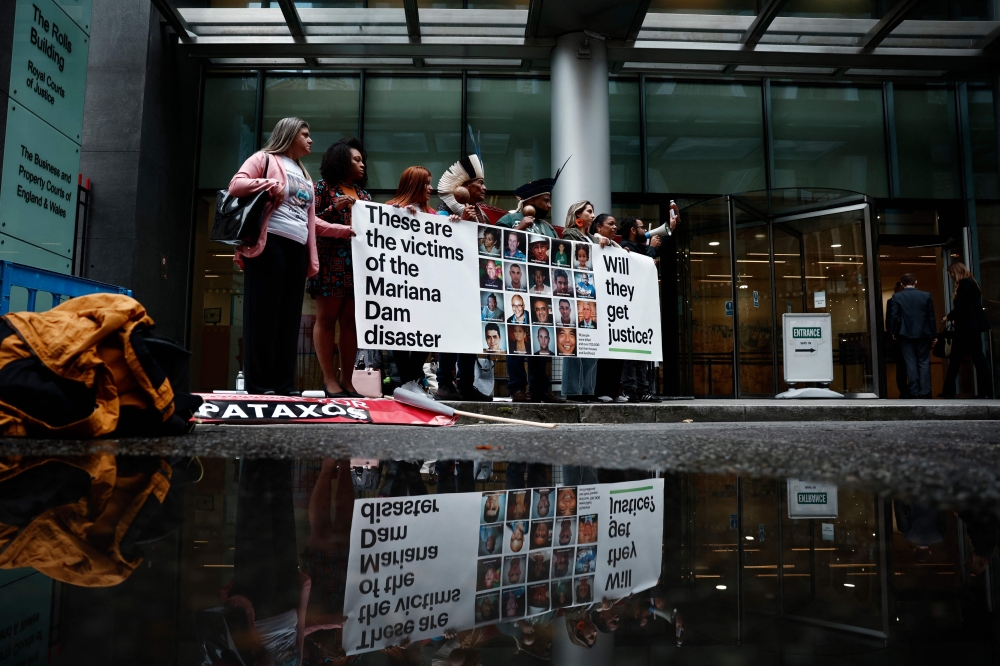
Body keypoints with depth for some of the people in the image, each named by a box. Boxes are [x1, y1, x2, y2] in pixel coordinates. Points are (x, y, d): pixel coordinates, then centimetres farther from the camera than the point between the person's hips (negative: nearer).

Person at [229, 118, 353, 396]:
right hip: (270, 243, -7)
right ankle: (259, 385, -4)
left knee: (290, 317, 3)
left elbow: (311, 220, 25)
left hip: (297, 249, 7)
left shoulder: (304, 175, 28)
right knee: (264, 314, -7)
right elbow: (236, 185, -5)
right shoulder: (265, 158, 7)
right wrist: (270, 184, -14)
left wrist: (344, 230, 19)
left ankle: (284, 384, 5)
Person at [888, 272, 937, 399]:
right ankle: (925, 392, 4)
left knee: (911, 363, 2)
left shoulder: (897, 297, -5)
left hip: (905, 334, -1)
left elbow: (894, 316, -7)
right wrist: (934, 335, 8)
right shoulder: (926, 296, 0)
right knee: (924, 362, 6)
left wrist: (894, 332, 6)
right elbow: (931, 317, 2)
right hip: (923, 334, 1)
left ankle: (915, 392, 0)